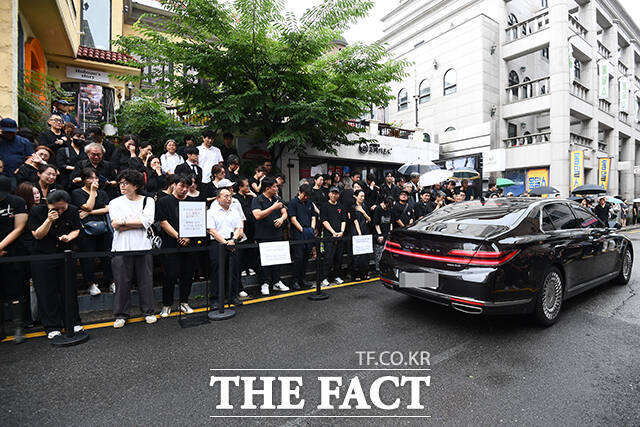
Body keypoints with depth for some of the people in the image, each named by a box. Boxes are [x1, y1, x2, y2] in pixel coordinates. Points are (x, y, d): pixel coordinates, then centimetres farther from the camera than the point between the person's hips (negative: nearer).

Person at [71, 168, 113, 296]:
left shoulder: (102, 193, 18)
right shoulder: (77, 193, 7)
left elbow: (108, 209, 5)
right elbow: (88, 206, -8)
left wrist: (90, 212, -5)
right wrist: (92, 191, -2)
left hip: (104, 228, 3)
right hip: (86, 229, -3)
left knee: (107, 255, 1)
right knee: (87, 257, -2)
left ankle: (111, 282, 9)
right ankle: (91, 283, 9)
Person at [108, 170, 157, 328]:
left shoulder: (148, 201, 6)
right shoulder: (115, 203, 8)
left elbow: (147, 221, -10)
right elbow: (117, 227, -6)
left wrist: (123, 222, -10)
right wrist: (138, 223, -9)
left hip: (143, 247, 0)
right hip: (121, 248, 1)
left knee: (145, 280, 5)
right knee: (122, 282, 5)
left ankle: (148, 312, 19)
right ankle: (121, 314, 21)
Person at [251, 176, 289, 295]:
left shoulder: (277, 199, 13)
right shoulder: (257, 200, -7)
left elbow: (284, 213, 15)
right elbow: (258, 215, -20)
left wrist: (281, 218, -9)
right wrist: (273, 207, -20)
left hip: (277, 235, 6)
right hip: (264, 236, -6)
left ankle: (276, 282, 23)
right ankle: (264, 284, 13)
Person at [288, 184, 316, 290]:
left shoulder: (309, 203, 16)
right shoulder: (293, 202, -3)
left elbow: (313, 217, 16)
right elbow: (293, 219, -9)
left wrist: (312, 229, 1)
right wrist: (302, 230, -13)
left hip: (308, 235, 6)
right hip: (297, 234, -6)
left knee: (306, 257, 10)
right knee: (298, 257, -7)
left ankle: (302, 279, 21)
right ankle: (295, 281, 3)